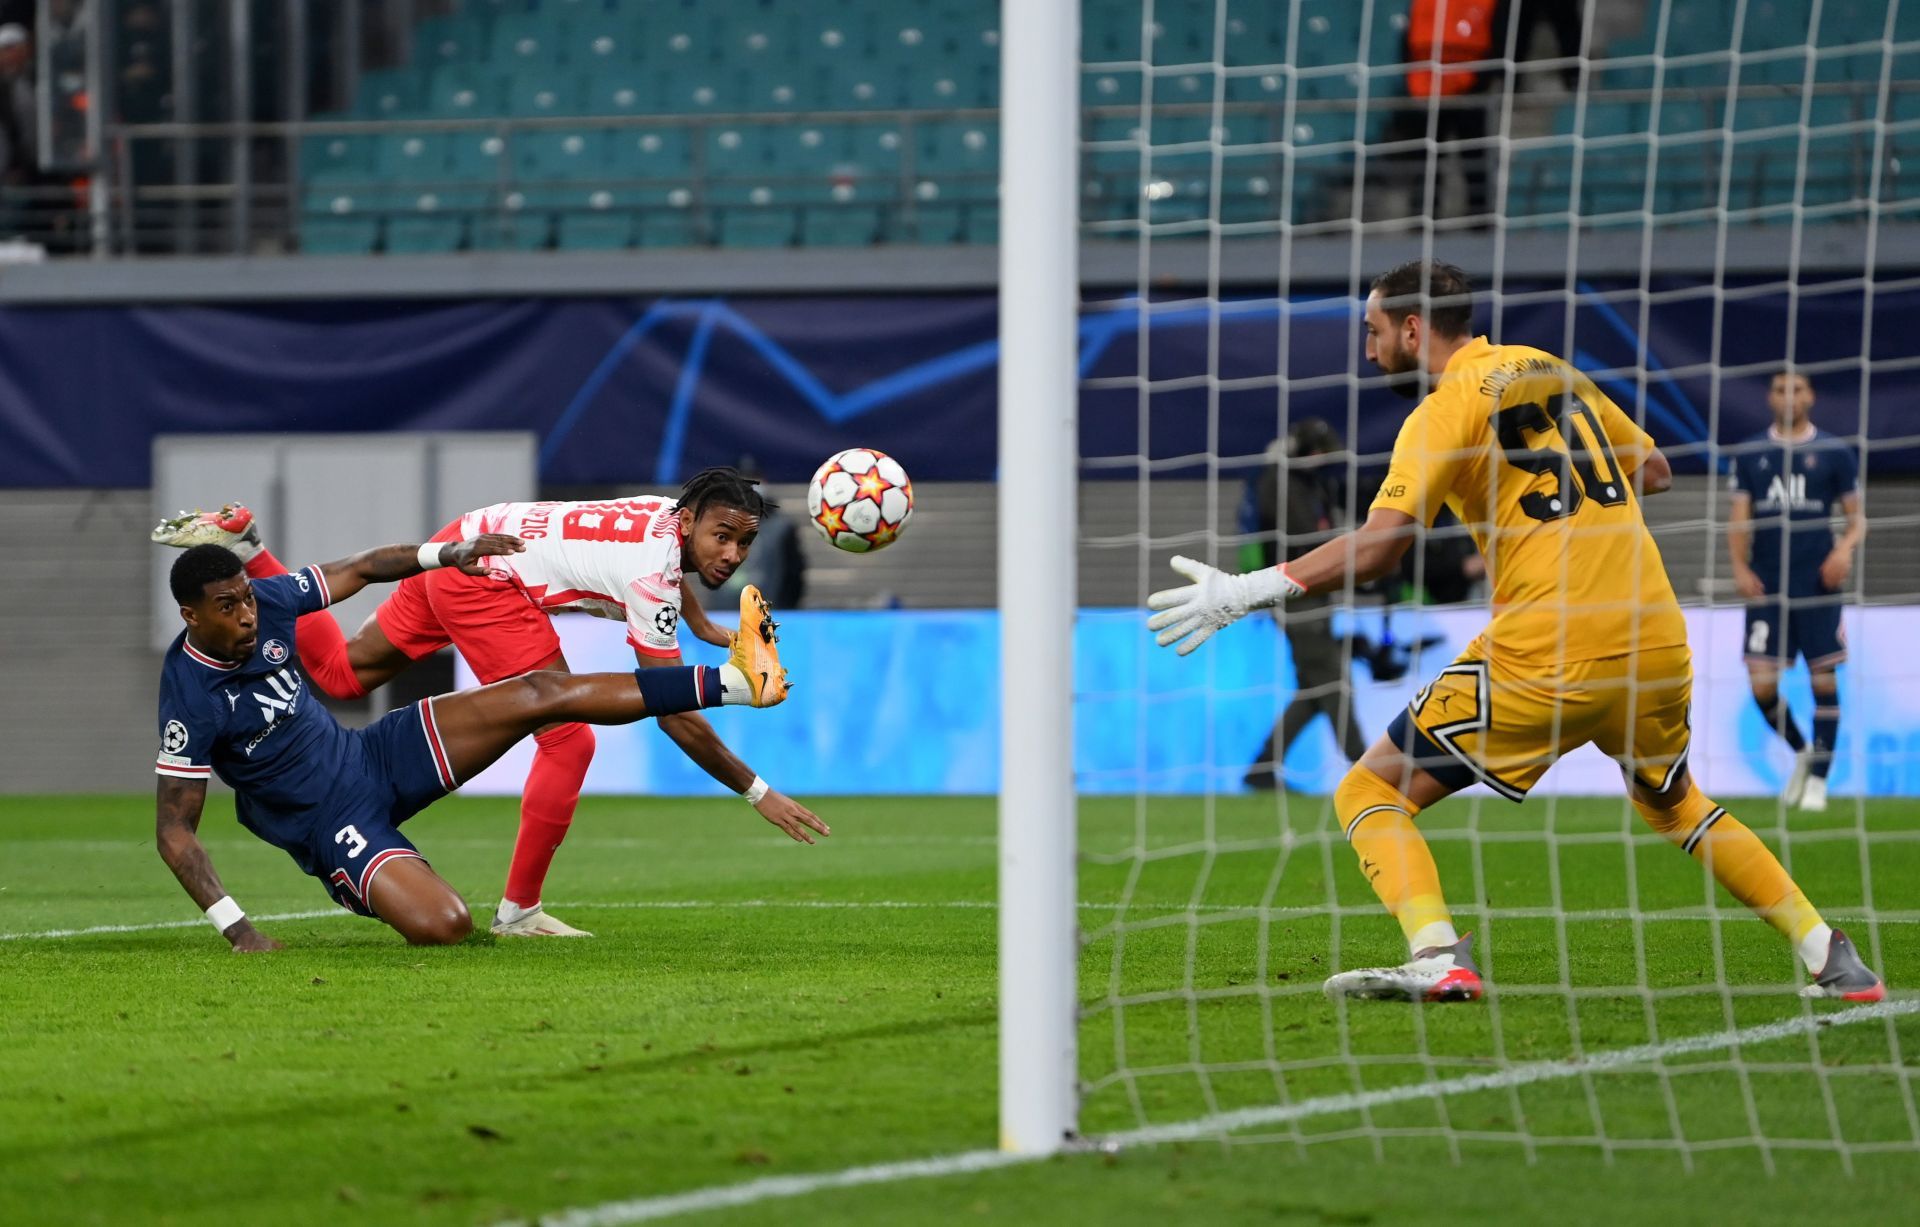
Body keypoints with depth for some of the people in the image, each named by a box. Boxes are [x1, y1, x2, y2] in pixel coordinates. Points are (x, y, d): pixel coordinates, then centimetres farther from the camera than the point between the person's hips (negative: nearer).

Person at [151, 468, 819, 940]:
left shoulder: (672, 513, 0)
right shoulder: (653, 579, -25)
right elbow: (675, 717, -22)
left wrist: (700, 624, 39)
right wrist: (757, 791, -19)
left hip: (465, 541, 9)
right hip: (488, 580, -9)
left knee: (341, 673, 21)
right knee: (569, 740, -13)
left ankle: (241, 544, 16)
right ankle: (518, 911, -4)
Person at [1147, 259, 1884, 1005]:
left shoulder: (1448, 406, -4)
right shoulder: (1553, 372, 16)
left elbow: (1376, 549, -16)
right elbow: (1655, 472, 26)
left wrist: (1248, 591, -13)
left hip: (1546, 656, -7)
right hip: (1657, 638, 7)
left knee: (1369, 795, 1)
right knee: (1672, 803, 33)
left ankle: (1439, 960, -22)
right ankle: (1831, 959, 27)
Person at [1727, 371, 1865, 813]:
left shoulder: (1834, 453, 5)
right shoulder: (1750, 455, 9)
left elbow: (1856, 515, 8)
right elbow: (1739, 516, 7)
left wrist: (1845, 548, -13)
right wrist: (1740, 567, -8)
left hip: (1818, 586, -1)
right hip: (1766, 589, 2)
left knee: (1824, 680, -3)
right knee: (1761, 684, -5)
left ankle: (1818, 781, 8)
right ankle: (1801, 752, 22)